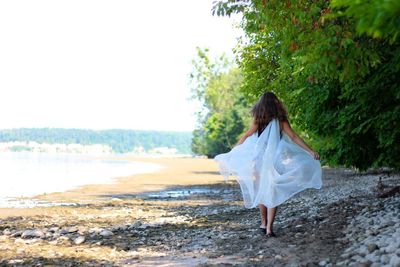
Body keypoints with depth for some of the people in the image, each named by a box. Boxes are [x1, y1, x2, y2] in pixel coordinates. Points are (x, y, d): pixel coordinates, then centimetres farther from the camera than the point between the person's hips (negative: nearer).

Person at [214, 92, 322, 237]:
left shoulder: (258, 121, 2)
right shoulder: (280, 120, -1)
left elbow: (246, 136, 2)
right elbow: (294, 137, -6)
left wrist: (232, 152, 12)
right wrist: (311, 151, -6)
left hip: (259, 161, 2)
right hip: (275, 162, -2)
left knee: (260, 191, 17)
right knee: (273, 193, 1)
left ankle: (264, 223, 25)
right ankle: (269, 227, -7)